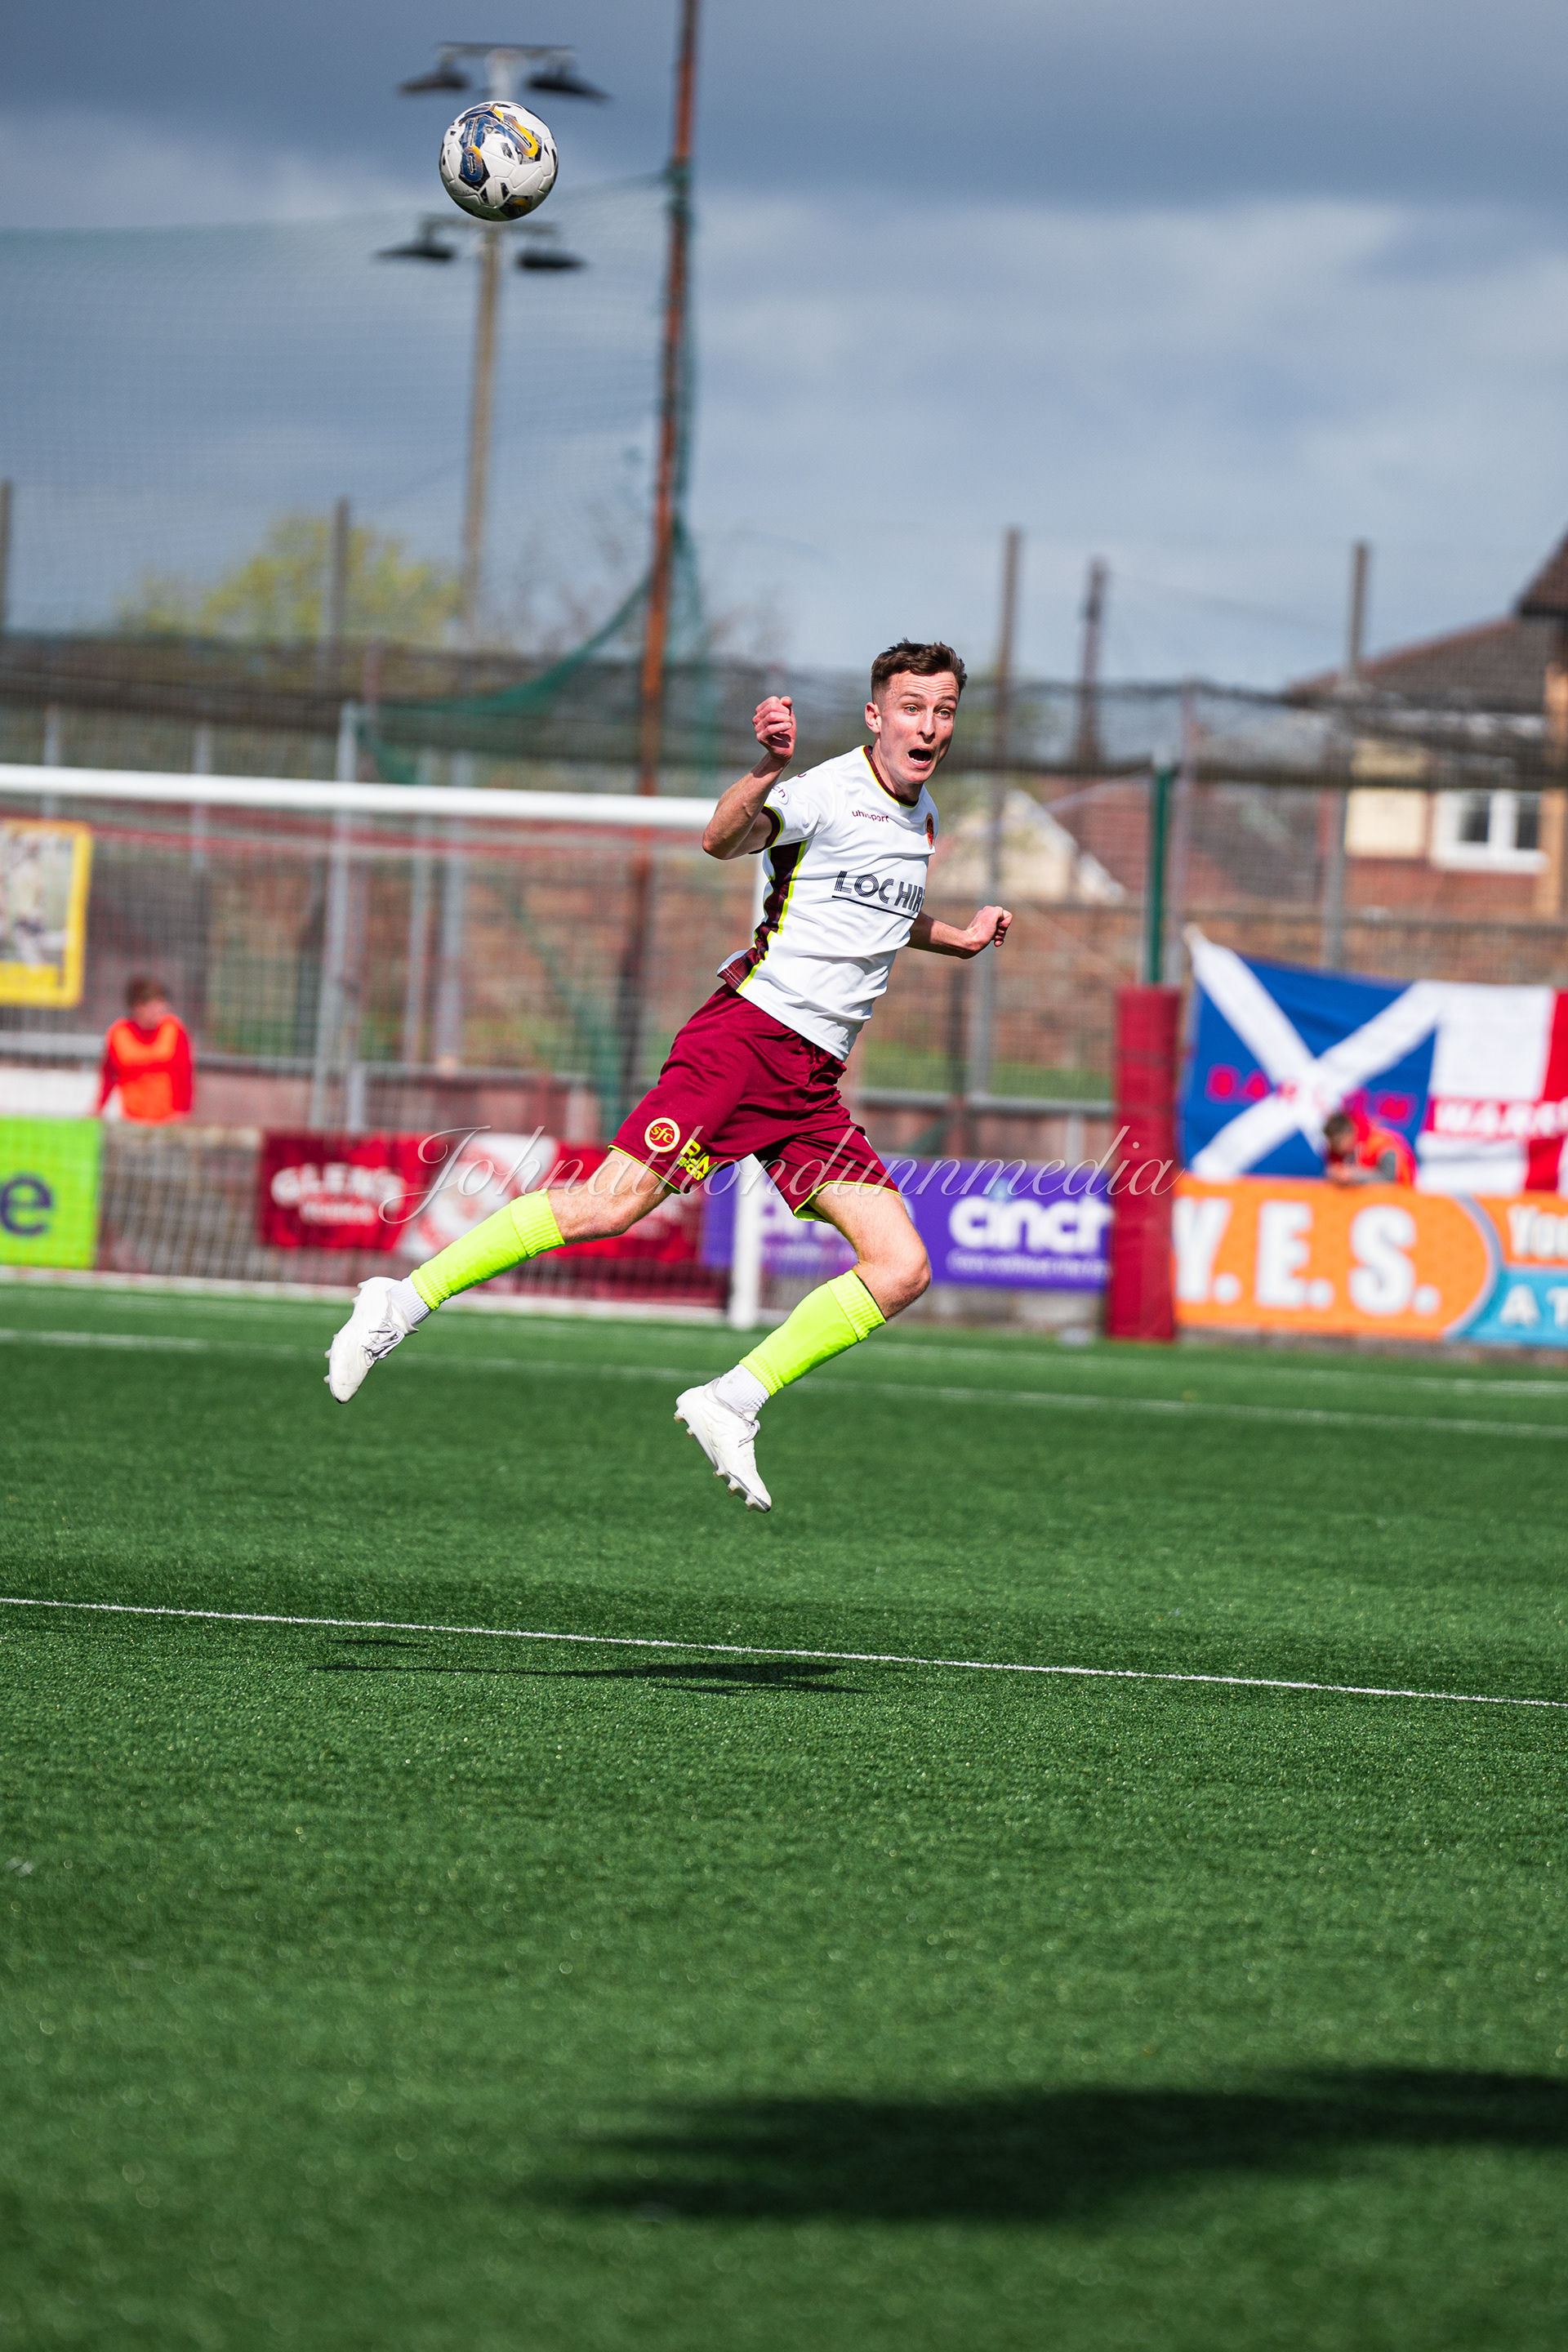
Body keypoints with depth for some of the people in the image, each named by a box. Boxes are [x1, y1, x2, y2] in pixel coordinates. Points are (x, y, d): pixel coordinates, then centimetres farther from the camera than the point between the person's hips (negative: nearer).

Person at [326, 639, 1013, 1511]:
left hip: (813, 1083, 7)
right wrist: (770, 768, -44)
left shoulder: (923, 818, 18)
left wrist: (958, 940, 25)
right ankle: (406, 1299, -5)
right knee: (612, 1205, -18)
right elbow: (724, 840, -28)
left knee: (902, 1270, -6)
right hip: (748, 1032, -7)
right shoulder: (828, 792, -8)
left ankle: (731, 1405, -1)